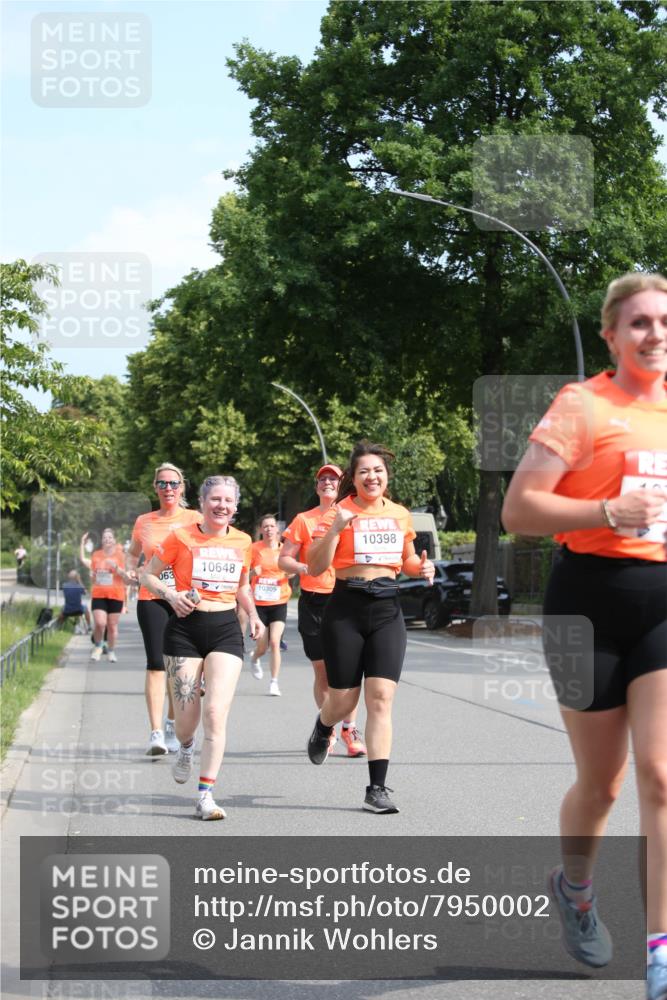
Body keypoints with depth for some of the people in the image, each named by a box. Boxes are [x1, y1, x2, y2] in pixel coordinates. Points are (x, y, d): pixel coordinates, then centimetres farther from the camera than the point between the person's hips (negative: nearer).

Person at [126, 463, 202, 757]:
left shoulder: (194, 519, 4)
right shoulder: (144, 522, 10)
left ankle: (172, 727, 24)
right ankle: (156, 733, -18)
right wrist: (131, 569, 4)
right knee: (156, 664, -12)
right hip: (151, 599, 0)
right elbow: (133, 553, 25)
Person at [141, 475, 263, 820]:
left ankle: (205, 795, -8)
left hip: (226, 629, 2)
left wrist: (253, 615, 7)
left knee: (216, 711, -13)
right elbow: (148, 575, 5)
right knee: (187, 717, 1)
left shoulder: (242, 541, 8)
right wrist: (170, 594, -14)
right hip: (186, 627, -2)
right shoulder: (181, 537, -3)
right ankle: (186, 749, 40)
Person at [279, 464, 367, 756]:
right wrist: (304, 567, -14)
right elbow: (283, 559, 5)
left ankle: (349, 730, 0)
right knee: (321, 670, 4)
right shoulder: (304, 520, 8)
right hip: (314, 602, 0)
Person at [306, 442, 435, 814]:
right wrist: (334, 529, -23)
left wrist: (422, 567, 3)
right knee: (343, 700, 5)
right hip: (346, 609, -3)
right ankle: (323, 729, 43)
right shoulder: (338, 513, -4)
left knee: (381, 698, -8)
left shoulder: (400, 515, 9)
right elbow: (315, 568, -10)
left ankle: (377, 788, -5)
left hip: (387, 610, 3)